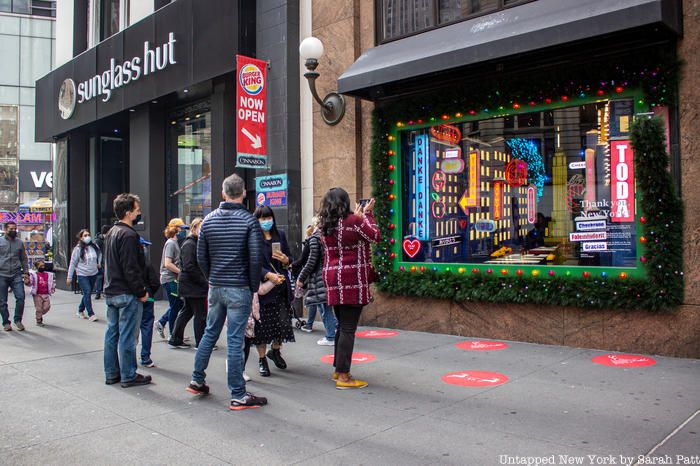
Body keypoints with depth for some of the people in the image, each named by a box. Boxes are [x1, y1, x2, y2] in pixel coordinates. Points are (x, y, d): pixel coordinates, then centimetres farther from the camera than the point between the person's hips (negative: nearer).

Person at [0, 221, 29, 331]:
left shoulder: (19, 242, 11)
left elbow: (24, 259, 15)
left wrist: (26, 273, 8)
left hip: (16, 275, 1)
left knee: (20, 297, -10)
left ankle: (18, 320, 5)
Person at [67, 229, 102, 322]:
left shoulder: (94, 246, 2)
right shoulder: (78, 249, -9)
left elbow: (99, 253, 27)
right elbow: (72, 263, -6)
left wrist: (99, 262, 15)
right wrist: (69, 277, -6)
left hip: (93, 274, 5)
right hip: (82, 275, -5)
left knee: (87, 294, 14)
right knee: (87, 293, -13)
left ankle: (80, 311, 32)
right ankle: (91, 314, -8)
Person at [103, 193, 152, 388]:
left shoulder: (111, 233, 14)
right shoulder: (128, 235, -17)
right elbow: (131, 268, -21)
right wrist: (141, 292, -15)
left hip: (111, 292, 10)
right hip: (127, 294, -10)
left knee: (112, 333, 14)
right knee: (127, 336, -2)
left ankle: (111, 374, 22)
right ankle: (128, 376, 5)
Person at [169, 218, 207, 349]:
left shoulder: (197, 243, 16)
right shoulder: (189, 244, -14)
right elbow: (189, 267, -22)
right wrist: (204, 282, -19)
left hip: (189, 285, 10)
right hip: (192, 285, -10)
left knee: (187, 311, 16)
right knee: (201, 314, -3)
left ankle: (175, 339, 24)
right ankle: (200, 343, 6)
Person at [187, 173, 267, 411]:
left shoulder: (208, 220, 5)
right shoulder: (249, 220, -10)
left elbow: (201, 256, 9)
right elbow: (256, 258, -14)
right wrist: (254, 287, -2)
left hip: (215, 287, 5)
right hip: (239, 289, -5)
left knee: (210, 333, 20)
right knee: (235, 340, -2)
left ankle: (197, 380, 31)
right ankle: (238, 396, 6)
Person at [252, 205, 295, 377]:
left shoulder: (280, 235, 11)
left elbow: (289, 259, 16)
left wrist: (285, 260, -7)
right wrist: (269, 275, -25)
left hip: (281, 287, 4)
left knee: (284, 322, 3)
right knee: (262, 325, 2)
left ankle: (275, 351, 30)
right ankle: (262, 359, 20)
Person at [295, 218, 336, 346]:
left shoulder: (314, 238, -9)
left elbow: (312, 261, -14)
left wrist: (301, 278, -7)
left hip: (319, 277, -7)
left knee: (324, 307, -3)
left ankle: (330, 337, -1)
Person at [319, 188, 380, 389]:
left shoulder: (325, 226, 8)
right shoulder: (353, 221, -12)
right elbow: (374, 236, 0)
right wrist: (366, 215, 11)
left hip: (333, 280, 7)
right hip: (352, 281, -7)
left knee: (342, 326, 19)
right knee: (348, 329, -3)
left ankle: (338, 369, 27)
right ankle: (343, 376, 0)